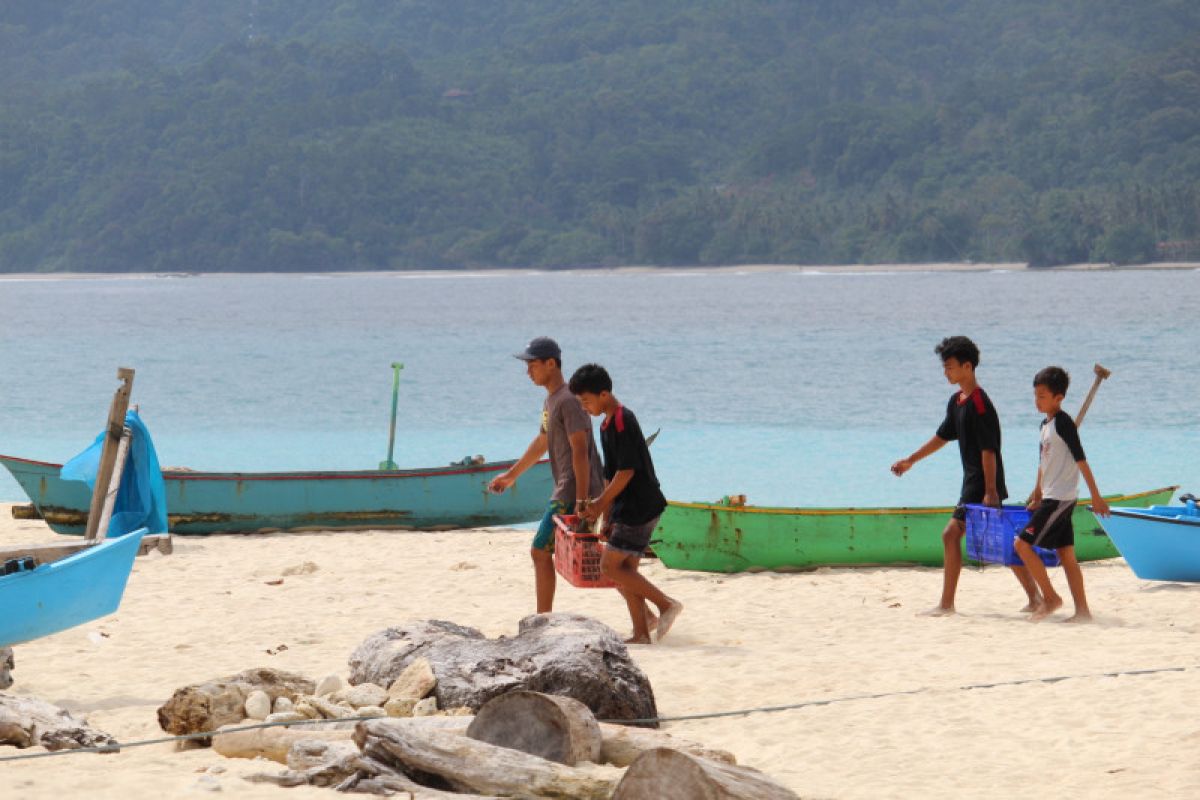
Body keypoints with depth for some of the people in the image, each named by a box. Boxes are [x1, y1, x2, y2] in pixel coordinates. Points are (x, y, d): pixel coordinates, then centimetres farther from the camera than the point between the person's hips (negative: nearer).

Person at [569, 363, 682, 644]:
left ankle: (666, 604, -6)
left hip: (639, 507, -10)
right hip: (627, 509, 10)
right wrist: (606, 514, 17)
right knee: (625, 571, 8)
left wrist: (601, 503, -11)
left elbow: (626, 471, -19)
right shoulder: (607, 425, 15)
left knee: (611, 566, -11)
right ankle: (641, 633, 9)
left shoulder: (622, 422, -16)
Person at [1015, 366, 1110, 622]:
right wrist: (1038, 493, 32)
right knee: (1066, 554, 7)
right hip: (1052, 498, 9)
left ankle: (1050, 597, -3)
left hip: (1060, 498, -9)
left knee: (1022, 544, -11)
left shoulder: (1063, 423, -14)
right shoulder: (1046, 424, 14)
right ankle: (1082, 611, 7)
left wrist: (1095, 496, -18)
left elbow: (1080, 460, -17)